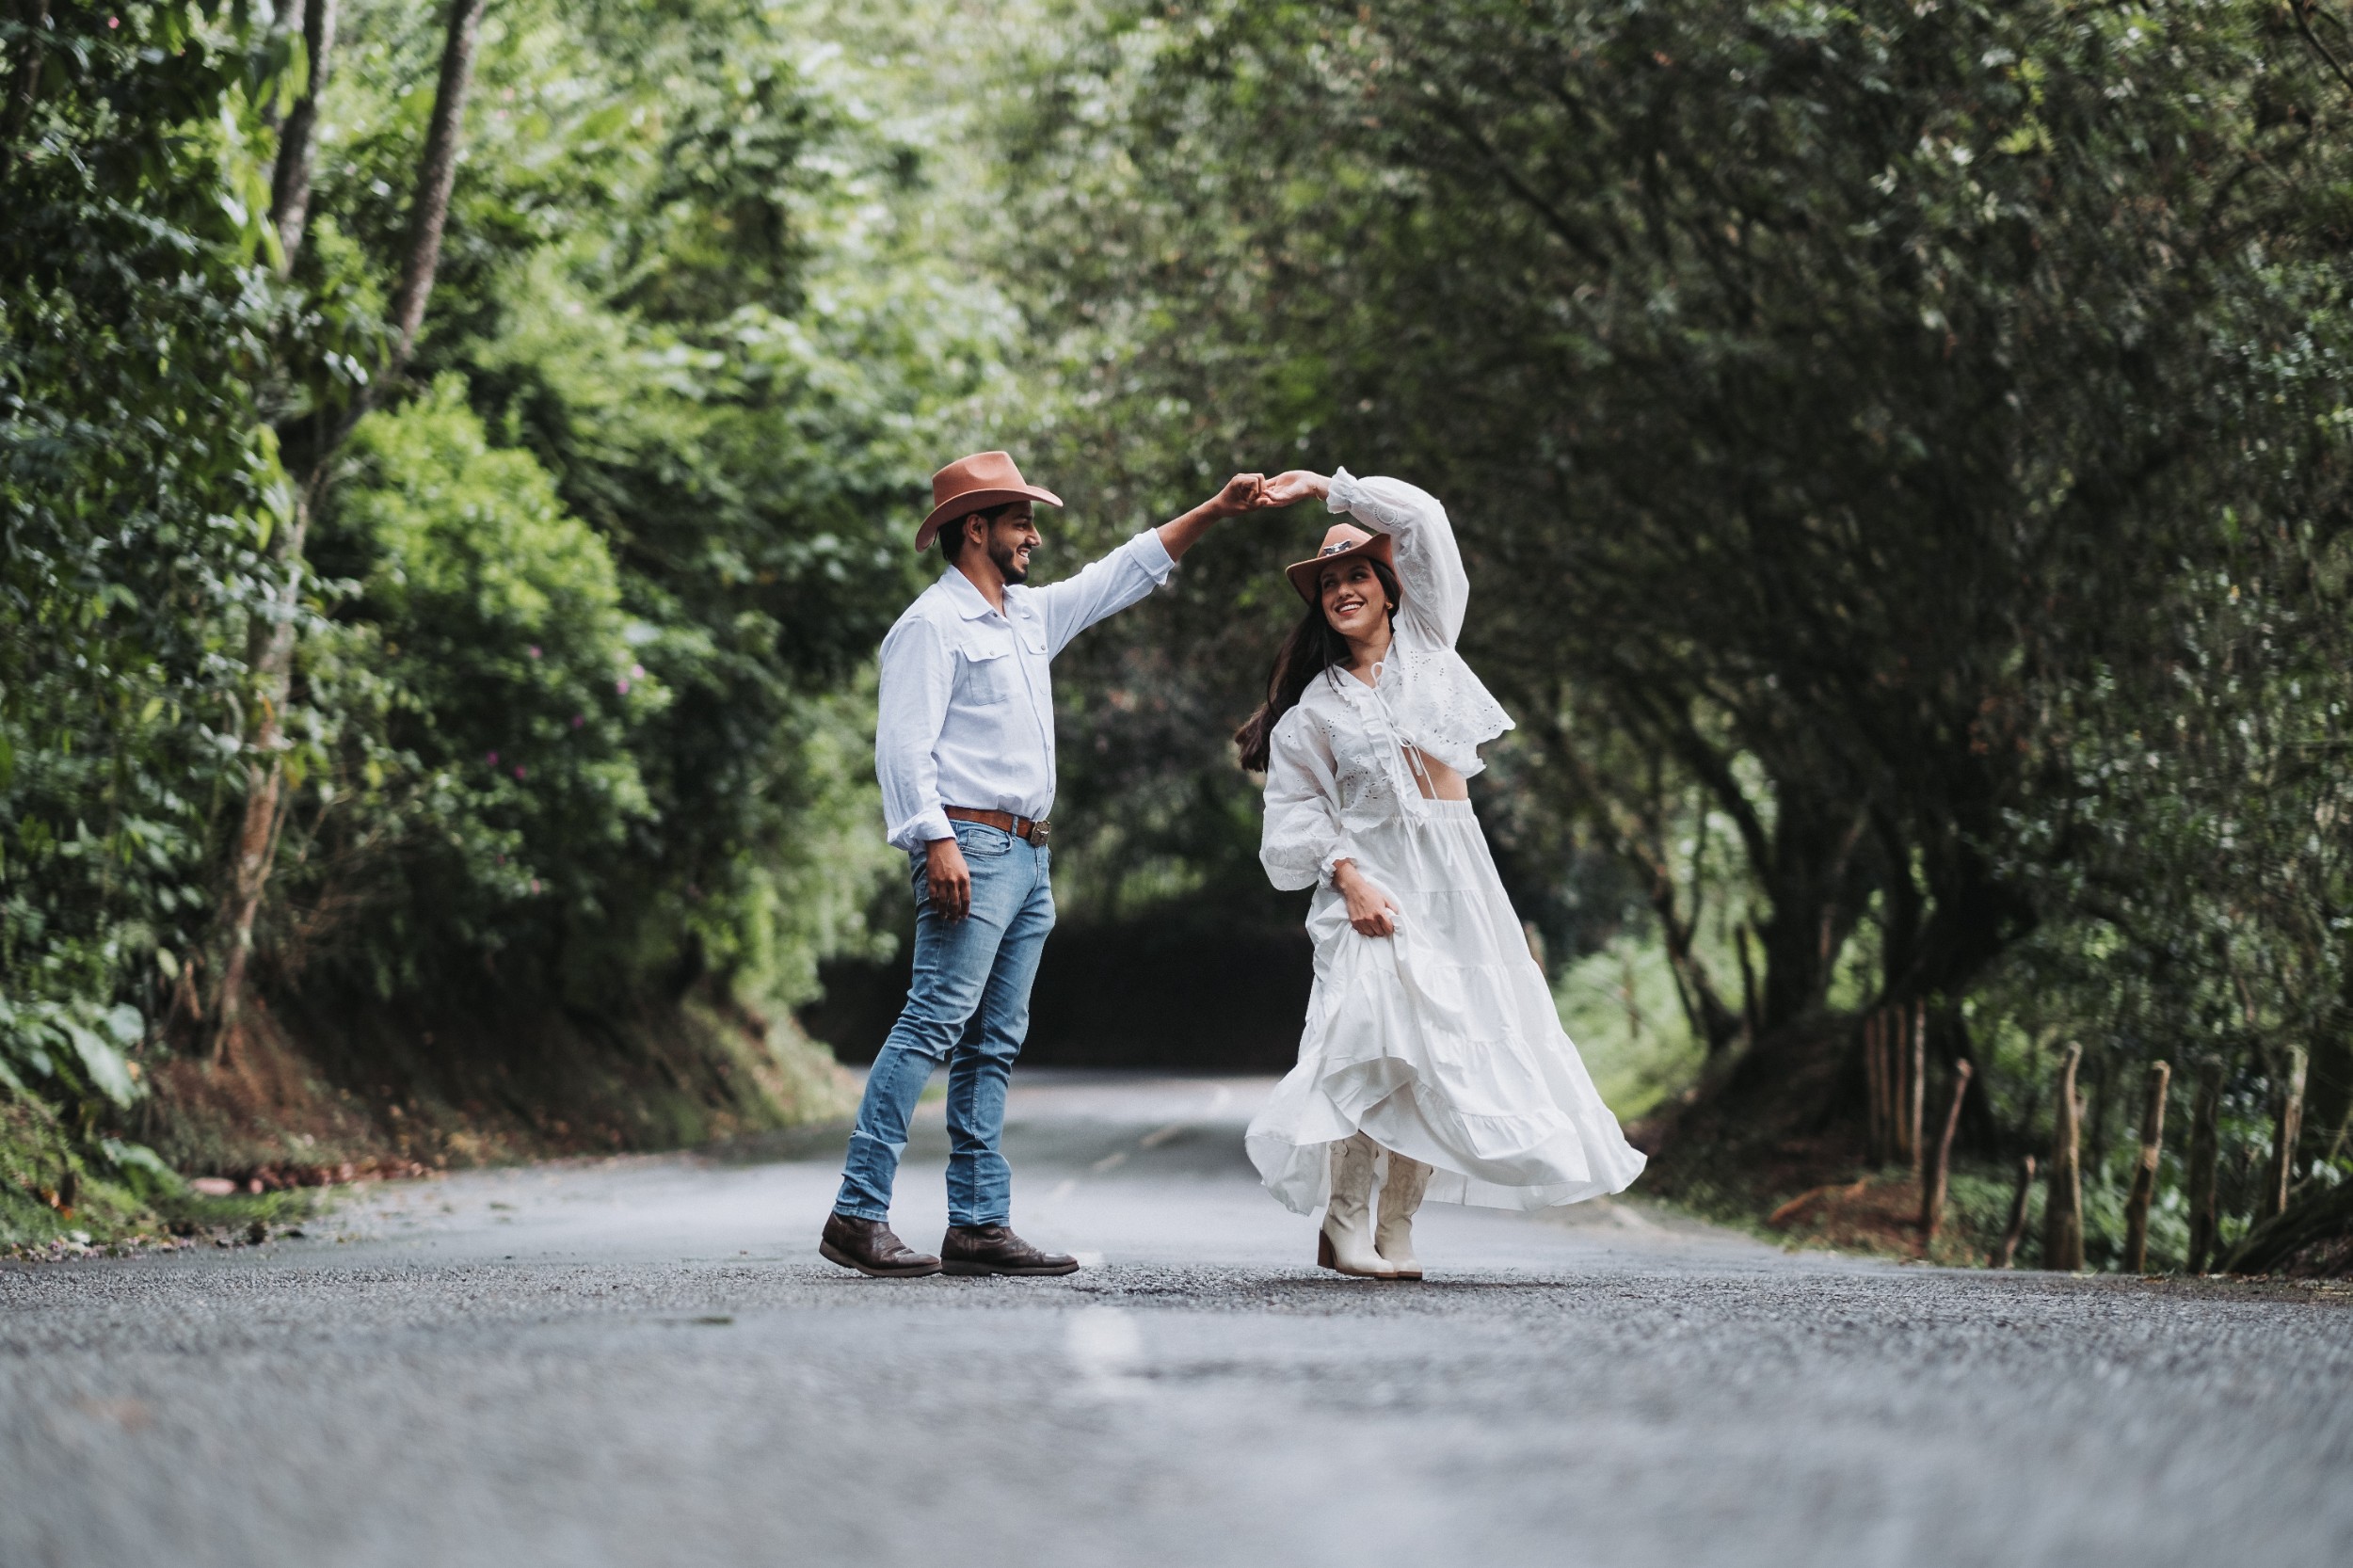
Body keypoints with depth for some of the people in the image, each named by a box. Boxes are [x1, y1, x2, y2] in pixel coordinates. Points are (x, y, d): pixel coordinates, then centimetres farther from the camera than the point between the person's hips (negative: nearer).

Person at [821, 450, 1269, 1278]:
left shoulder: (1031, 614, 20)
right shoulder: (933, 624, -6)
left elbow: (1123, 573, 30)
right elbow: (903, 745, -14)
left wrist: (1214, 510, 26)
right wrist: (936, 843, -24)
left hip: (1028, 857, 9)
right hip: (971, 850, -9)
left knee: (993, 1044, 6)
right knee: (933, 1024, -15)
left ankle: (979, 1224, 5)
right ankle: (857, 1215, -17)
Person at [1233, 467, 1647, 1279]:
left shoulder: (1427, 644, 14)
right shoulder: (1315, 704, 9)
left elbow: (1422, 521, 7)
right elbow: (1296, 808, 5)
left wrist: (1329, 487, 9)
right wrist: (1345, 875, -11)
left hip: (1456, 877, 3)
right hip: (1372, 874, -3)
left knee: (1443, 1050, -5)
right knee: (1382, 1021, -23)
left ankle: (1395, 1228, -1)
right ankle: (1344, 1220, -17)